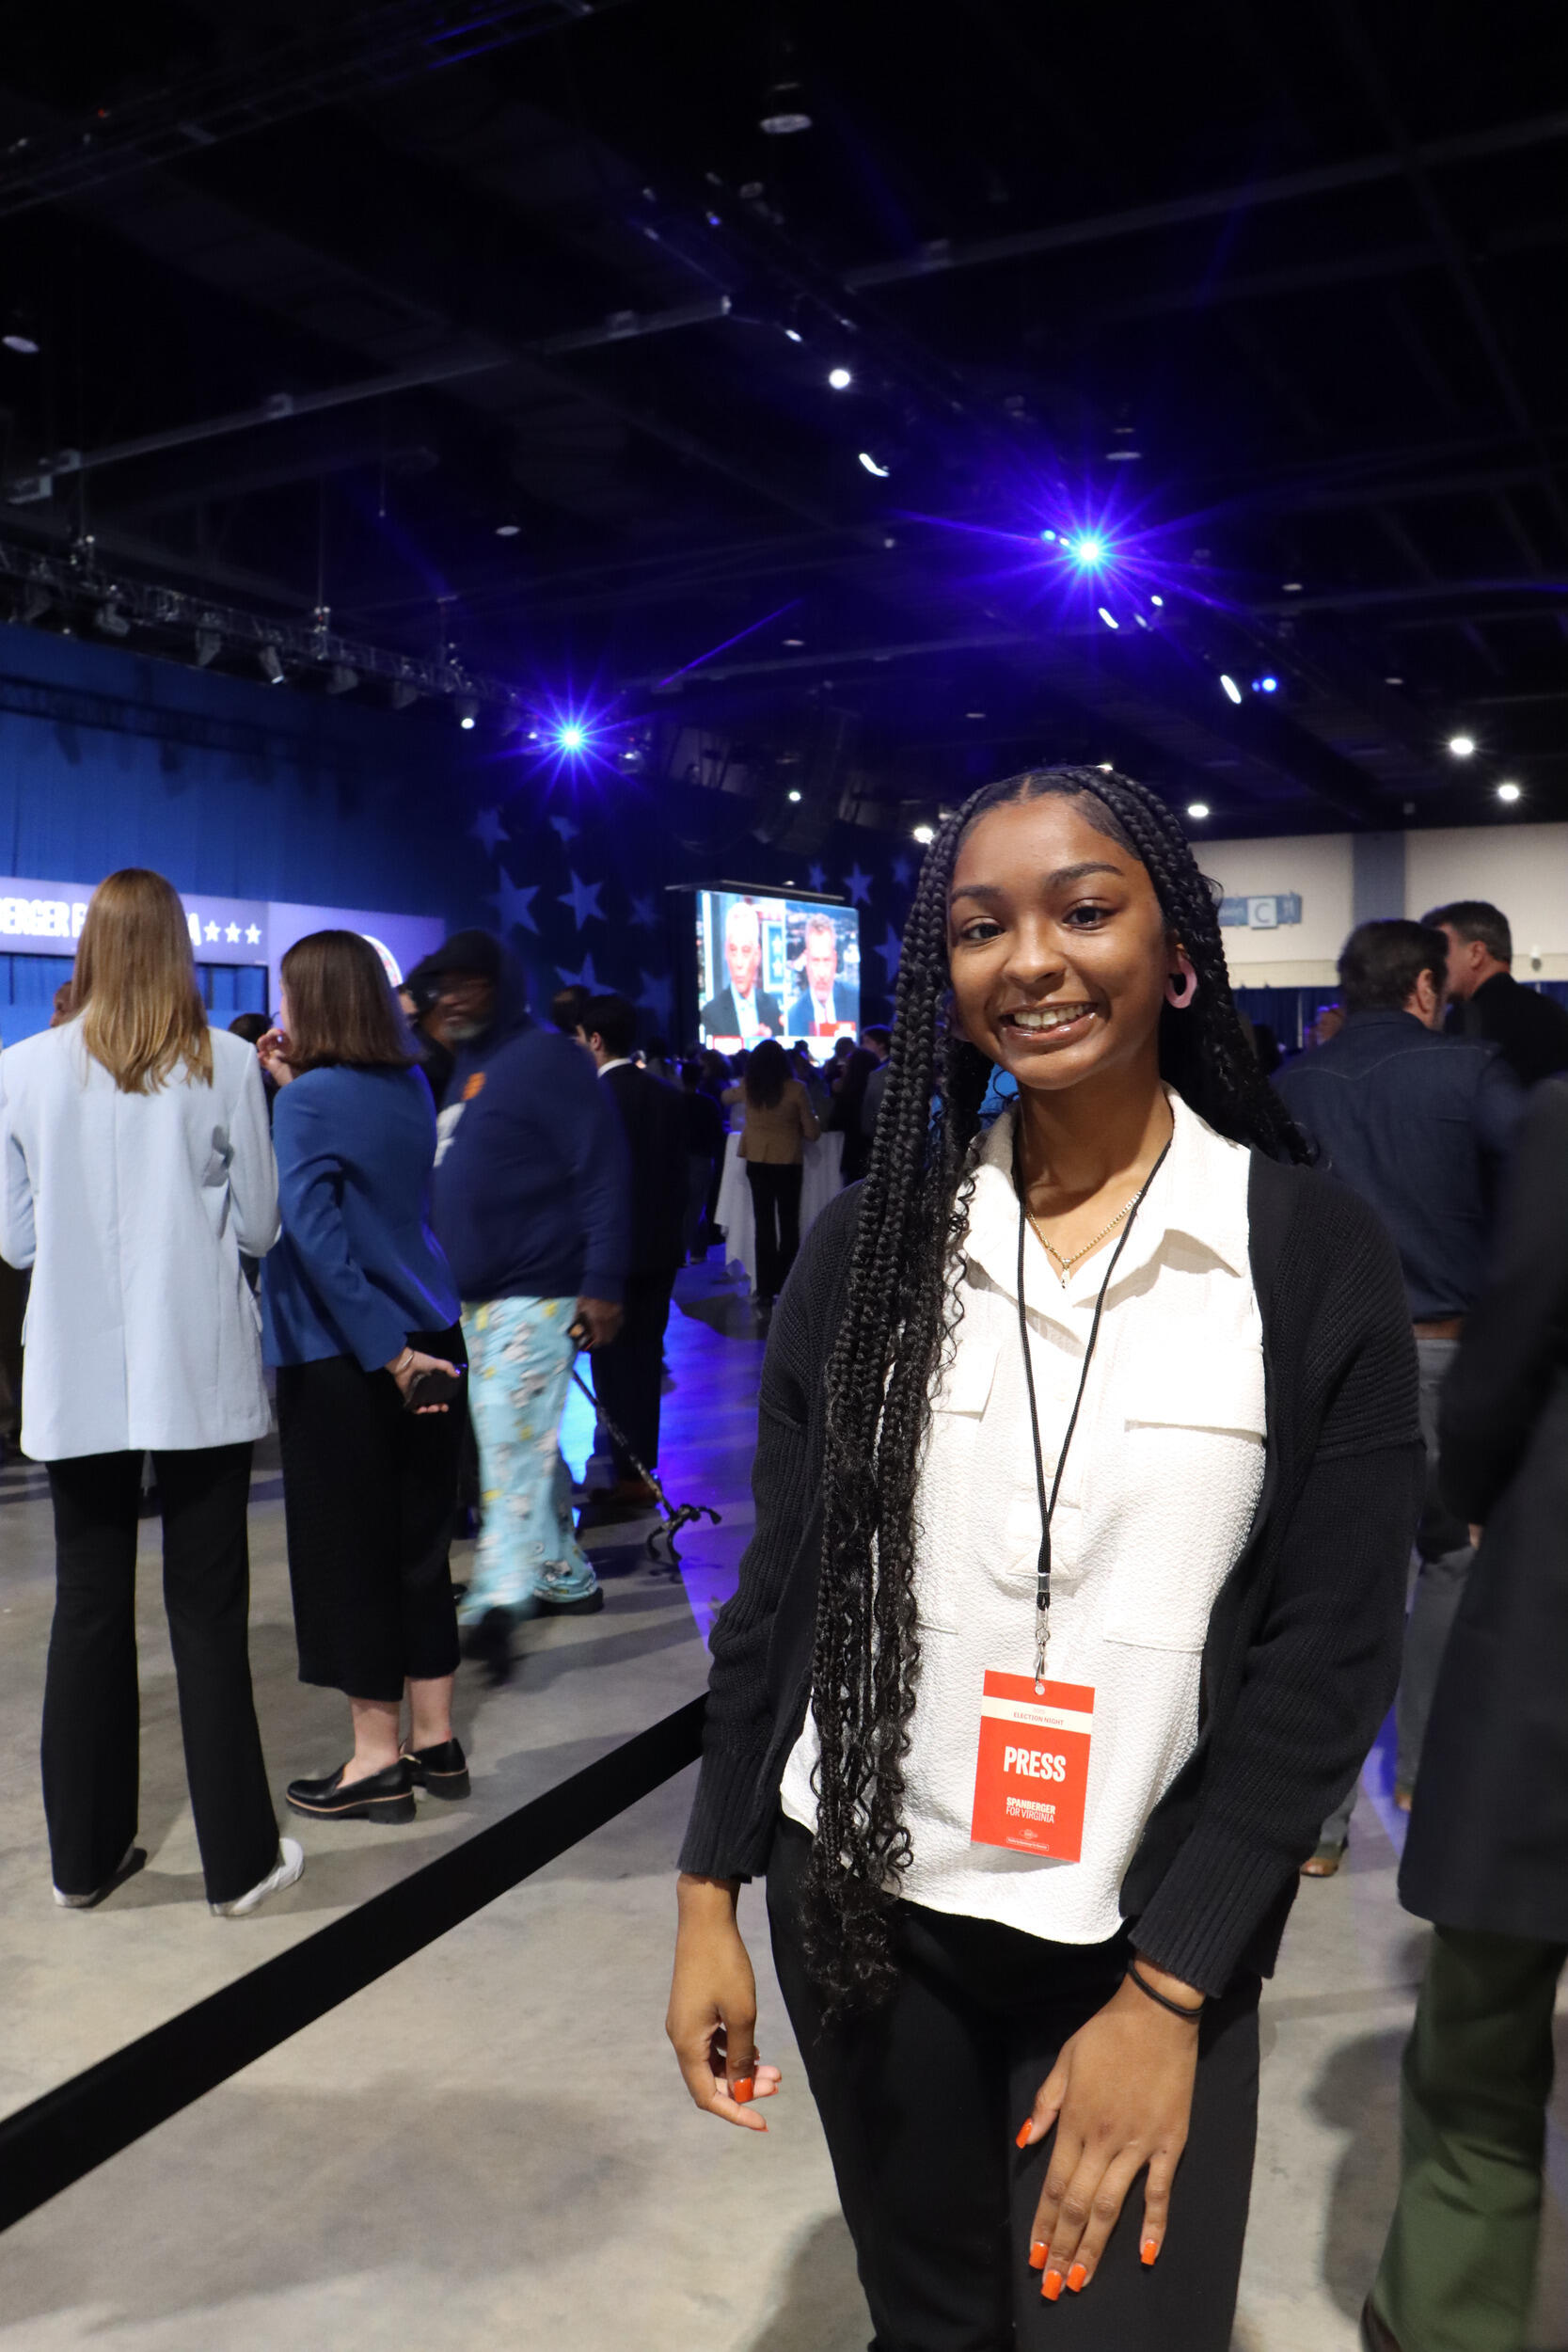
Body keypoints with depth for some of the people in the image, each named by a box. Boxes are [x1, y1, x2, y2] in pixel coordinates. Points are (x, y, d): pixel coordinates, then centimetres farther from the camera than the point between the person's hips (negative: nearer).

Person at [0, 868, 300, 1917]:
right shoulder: (226, 1064, -6)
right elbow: (258, 1224, -1)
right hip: (200, 1374, -1)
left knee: (90, 1607, 13)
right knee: (208, 1611, 7)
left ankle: (86, 1854, 24)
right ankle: (238, 1858, 14)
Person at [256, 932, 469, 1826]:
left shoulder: (311, 1101, -13)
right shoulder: (412, 1087, 7)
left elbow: (313, 1231, -20)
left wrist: (386, 1349, -19)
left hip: (342, 1359, -7)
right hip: (432, 1345, 7)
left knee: (350, 1553, 5)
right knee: (418, 1545, 14)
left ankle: (378, 1763, 14)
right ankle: (434, 1742, 23)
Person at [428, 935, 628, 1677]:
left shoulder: (547, 1059, -10)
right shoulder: (466, 1067, 16)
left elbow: (603, 1172, -15)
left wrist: (602, 1283, -20)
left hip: (536, 1291, -9)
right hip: (478, 1294, 9)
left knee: (515, 1441, -14)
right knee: (523, 1443, 15)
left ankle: (498, 1601, -17)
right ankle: (565, 1577, 26)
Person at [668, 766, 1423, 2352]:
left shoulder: (1314, 1254, -9)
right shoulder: (871, 1242, -3)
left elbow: (1328, 1658, -9)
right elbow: (778, 1591, 2)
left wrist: (1166, 1992, -11)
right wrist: (709, 1896, 3)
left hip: (1146, 1944, -1)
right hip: (863, 1909, 2)